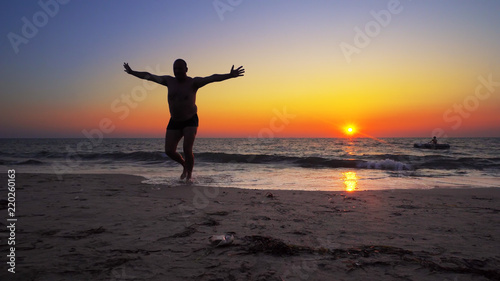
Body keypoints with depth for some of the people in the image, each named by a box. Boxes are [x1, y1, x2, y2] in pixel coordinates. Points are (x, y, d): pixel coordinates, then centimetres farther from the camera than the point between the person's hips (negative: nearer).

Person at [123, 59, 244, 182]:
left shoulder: (193, 82, -11)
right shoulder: (169, 81, 2)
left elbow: (211, 78, -25)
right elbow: (148, 76, 11)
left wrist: (229, 75, -38)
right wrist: (132, 72, 16)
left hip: (190, 121, -4)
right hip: (174, 122, 4)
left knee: (187, 149, -16)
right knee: (169, 151, -2)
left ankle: (189, 174, 11)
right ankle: (185, 165, 29)